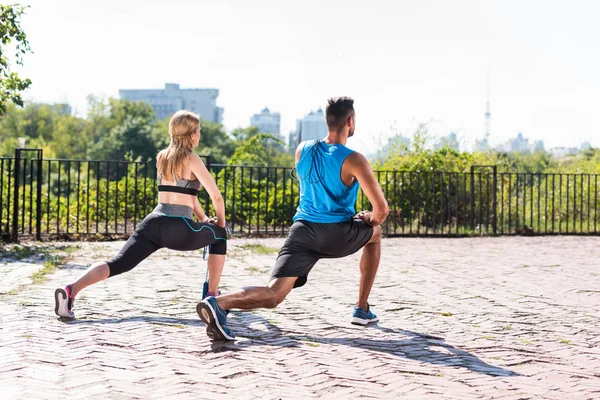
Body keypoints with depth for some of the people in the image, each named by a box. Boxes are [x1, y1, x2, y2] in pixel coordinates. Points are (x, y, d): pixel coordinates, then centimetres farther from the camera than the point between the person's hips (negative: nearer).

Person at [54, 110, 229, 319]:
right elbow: (216, 196, -5)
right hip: (179, 230, -5)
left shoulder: (162, 157, 20)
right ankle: (212, 297, 22)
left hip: (153, 223, 5)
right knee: (219, 235, 21)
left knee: (118, 264, -2)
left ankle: (71, 290, -28)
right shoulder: (191, 160, -1)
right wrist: (221, 222, 12)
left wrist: (204, 219, 34)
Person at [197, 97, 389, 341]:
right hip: (338, 234, -3)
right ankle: (362, 310, 29)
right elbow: (382, 209, -9)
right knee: (375, 233, 30)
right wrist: (372, 221, 17)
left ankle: (219, 303, -38)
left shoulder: (303, 150, 11)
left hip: (302, 230, 3)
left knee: (273, 295, -7)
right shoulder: (353, 160, -6)